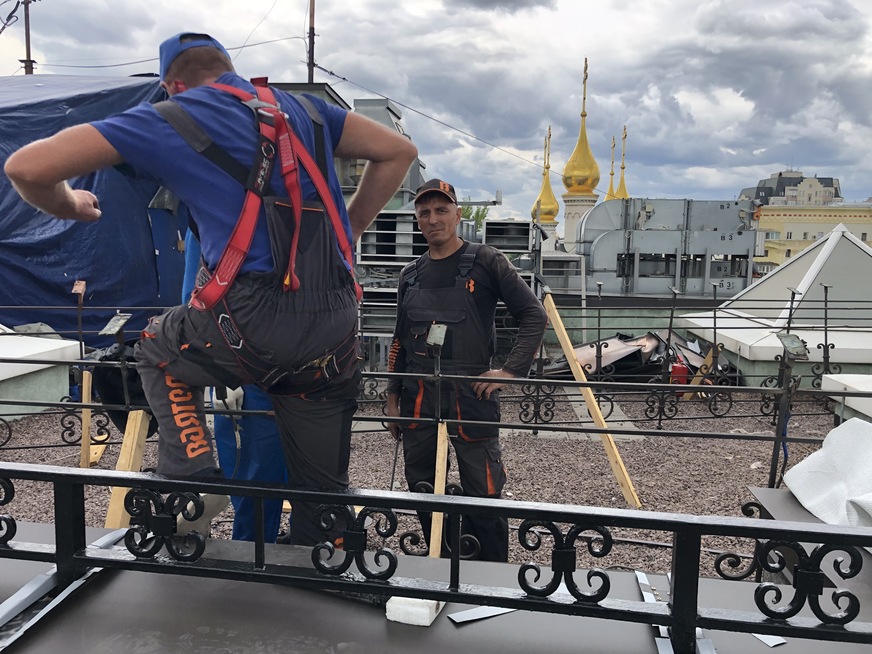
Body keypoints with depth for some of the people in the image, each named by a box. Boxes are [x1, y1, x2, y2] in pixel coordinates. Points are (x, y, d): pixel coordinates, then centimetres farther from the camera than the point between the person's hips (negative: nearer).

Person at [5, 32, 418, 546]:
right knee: (324, 487, 20)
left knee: (157, 349, 30)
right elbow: (398, 151, 23)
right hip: (335, 332, 5)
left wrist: (70, 206, 27)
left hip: (252, 328, -4)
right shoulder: (302, 110, 20)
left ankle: (192, 477, 18)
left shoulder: (167, 121, 9)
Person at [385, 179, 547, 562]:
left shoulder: (485, 262, -1)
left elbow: (534, 316, -2)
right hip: (418, 397, 6)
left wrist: (511, 371, -11)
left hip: (471, 393, -5)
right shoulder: (411, 275, 14)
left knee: (483, 495, -3)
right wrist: (393, 397, 15)